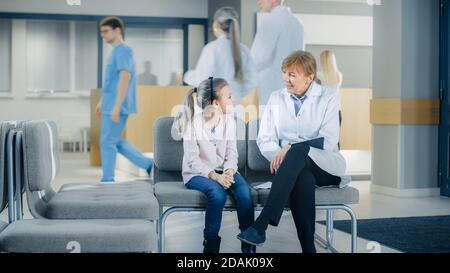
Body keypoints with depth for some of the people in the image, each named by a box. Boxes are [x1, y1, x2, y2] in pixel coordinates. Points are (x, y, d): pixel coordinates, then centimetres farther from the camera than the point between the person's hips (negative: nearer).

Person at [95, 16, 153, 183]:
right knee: (115, 142, 13)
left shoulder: (124, 50, -12)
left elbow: (125, 78, -21)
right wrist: (102, 102, 25)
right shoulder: (115, 51, 17)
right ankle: (148, 165, 16)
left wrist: (116, 106, -24)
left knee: (107, 142, -3)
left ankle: (107, 181, 7)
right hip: (110, 106, 10)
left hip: (116, 107, -10)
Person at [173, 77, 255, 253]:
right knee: (218, 193, -35)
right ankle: (211, 244, -16)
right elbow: (193, 160, -17)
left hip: (222, 171, 4)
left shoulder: (229, 121, 3)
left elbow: (231, 153, 0)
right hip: (197, 173, -4)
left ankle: (249, 244, -15)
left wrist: (229, 172, -22)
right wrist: (214, 176, -30)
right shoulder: (193, 123, -11)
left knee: (245, 192, -27)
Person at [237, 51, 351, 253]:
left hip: (325, 166, -1)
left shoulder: (328, 97, 3)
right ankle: (308, 248, -35)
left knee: (297, 152, -38)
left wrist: (290, 149, -20)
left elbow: (328, 142, -8)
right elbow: (264, 139, 6)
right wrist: (278, 155, -17)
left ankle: (261, 225, -45)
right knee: (302, 180, -38)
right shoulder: (276, 98, 12)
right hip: (296, 167, 2)